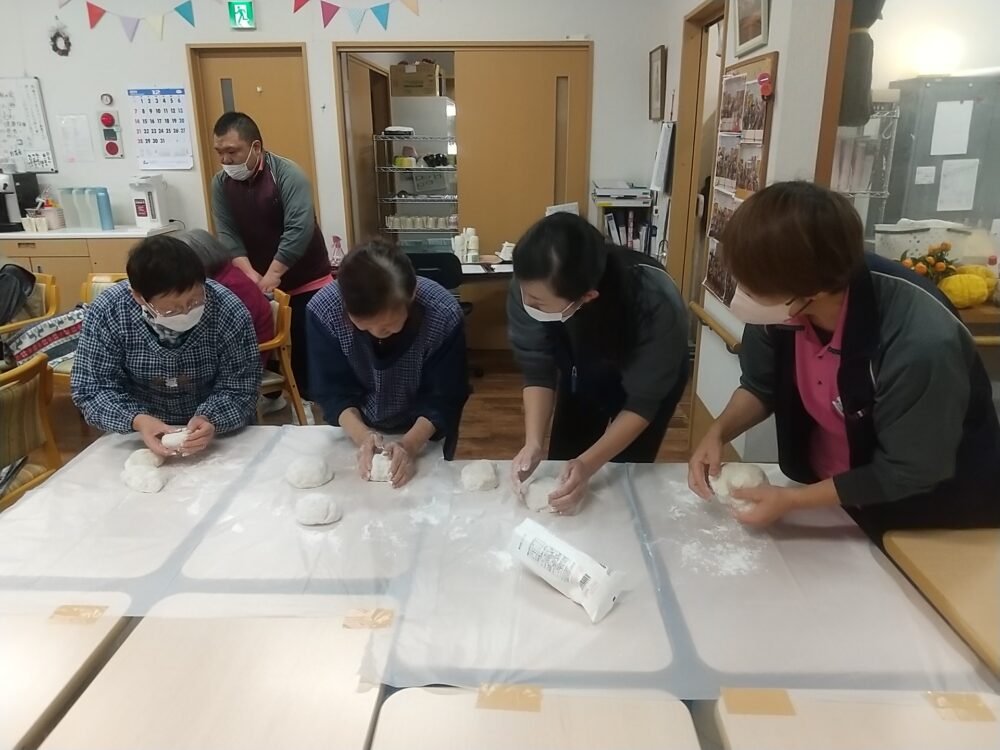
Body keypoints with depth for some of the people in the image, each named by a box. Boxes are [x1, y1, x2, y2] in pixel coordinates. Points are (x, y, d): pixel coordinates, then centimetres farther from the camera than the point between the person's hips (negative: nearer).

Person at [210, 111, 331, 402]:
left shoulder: (287, 174, -16)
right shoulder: (221, 183, 0)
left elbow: (299, 229, -24)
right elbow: (226, 234, -5)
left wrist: (272, 275, -25)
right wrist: (251, 275, -19)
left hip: (306, 281, -5)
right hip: (257, 282, 5)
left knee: (308, 345, -1)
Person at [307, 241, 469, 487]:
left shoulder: (444, 315, -33)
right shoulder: (324, 310, -29)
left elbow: (444, 397, -24)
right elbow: (332, 391, -19)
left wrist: (410, 444, -37)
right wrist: (362, 436, -35)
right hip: (355, 429, 1)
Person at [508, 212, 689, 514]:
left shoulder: (656, 305, -42)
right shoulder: (530, 288, -35)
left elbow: (643, 402, -30)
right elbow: (538, 372, -22)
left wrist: (588, 464, -40)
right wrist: (533, 442, -36)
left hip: (649, 383, -2)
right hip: (584, 377, 3)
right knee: (559, 472, 8)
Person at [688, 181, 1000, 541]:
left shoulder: (921, 344, -36)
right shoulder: (781, 305, -21)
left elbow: (905, 476, -24)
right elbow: (762, 385, -1)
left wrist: (791, 499, -23)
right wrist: (718, 432, -18)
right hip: (827, 485, 5)